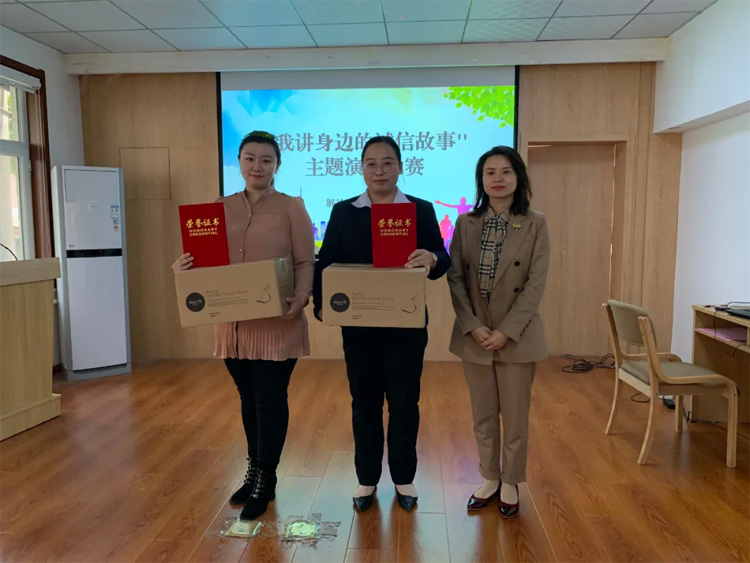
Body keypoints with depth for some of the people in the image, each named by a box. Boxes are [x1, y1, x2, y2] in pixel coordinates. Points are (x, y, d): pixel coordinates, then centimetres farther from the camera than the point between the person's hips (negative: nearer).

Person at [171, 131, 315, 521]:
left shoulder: (291, 208, -2)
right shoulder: (221, 209, 10)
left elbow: (306, 262, -6)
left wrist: (300, 299, -23)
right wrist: (183, 268, -10)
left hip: (277, 323, -4)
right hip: (233, 321, 5)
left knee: (270, 398, 3)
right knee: (248, 398, 16)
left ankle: (265, 480, 20)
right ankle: (255, 472, 34)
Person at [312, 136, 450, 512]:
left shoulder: (421, 210, 1)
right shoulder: (343, 212, 3)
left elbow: (442, 261, -7)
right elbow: (326, 262, 0)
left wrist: (431, 259, -31)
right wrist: (321, 302, -17)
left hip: (406, 326, 0)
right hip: (358, 326, 1)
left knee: (404, 403, 10)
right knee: (364, 403, 12)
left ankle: (404, 478, 29)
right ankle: (367, 479, 29)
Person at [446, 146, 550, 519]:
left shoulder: (535, 224, -4)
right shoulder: (465, 223, 3)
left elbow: (536, 284, -9)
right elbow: (455, 278, -1)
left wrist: (506, 331, -16)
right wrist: (473, 326, -12)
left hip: (517, 335, -2)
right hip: (474, 335, 2)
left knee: (515, 416, 10)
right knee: (482, 416, 14)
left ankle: (511, 484, 29)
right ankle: (489, 479, 32)